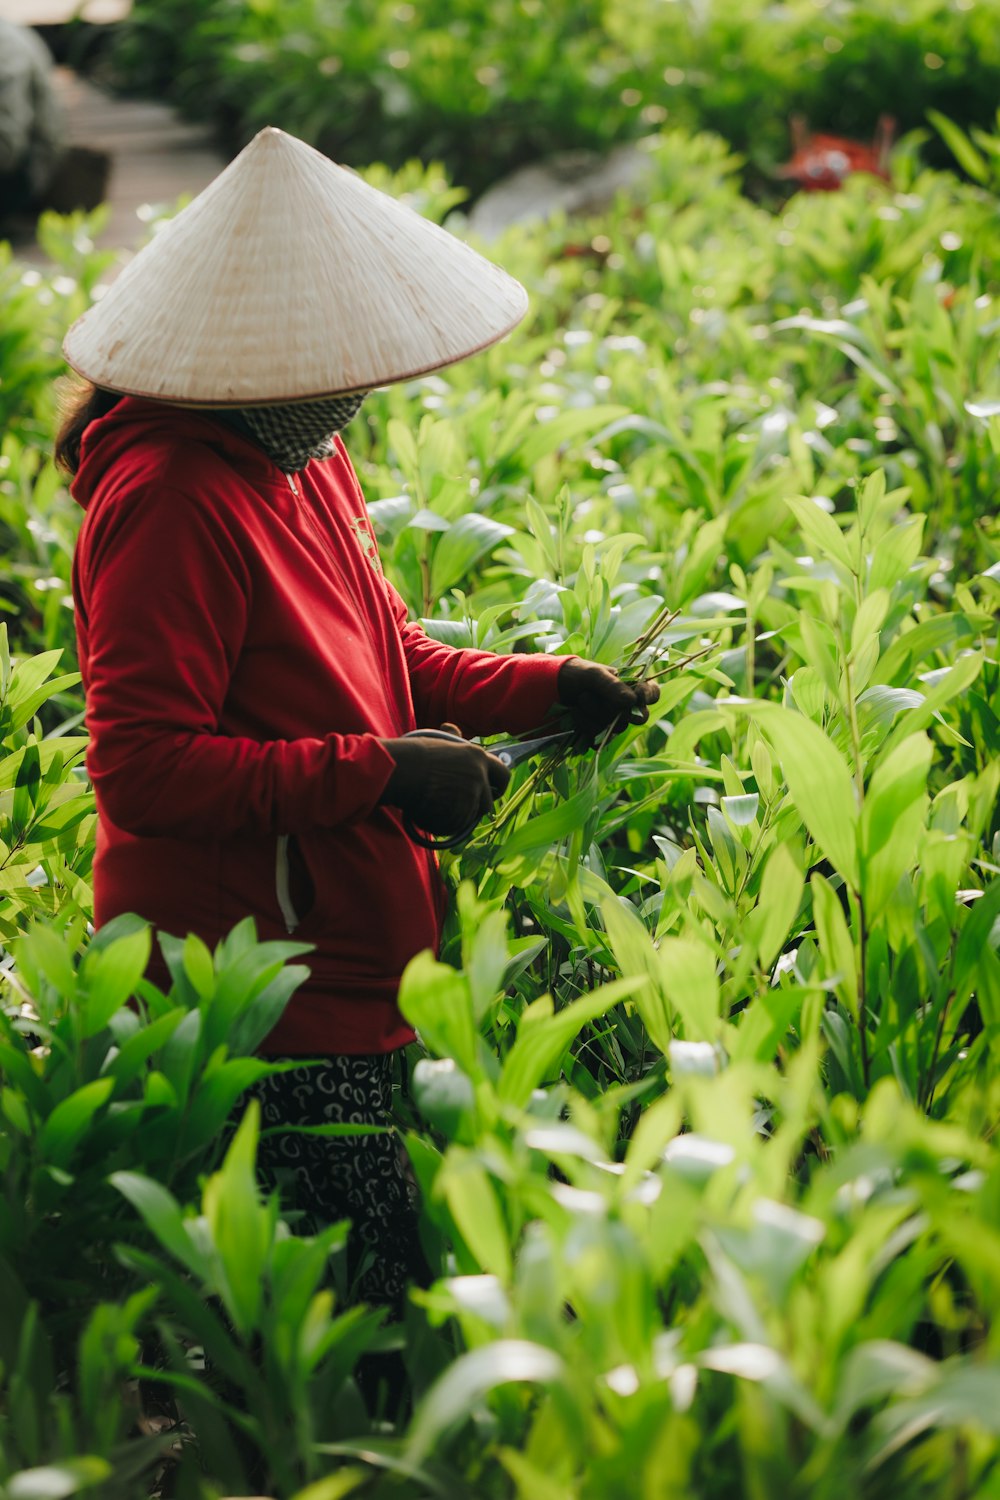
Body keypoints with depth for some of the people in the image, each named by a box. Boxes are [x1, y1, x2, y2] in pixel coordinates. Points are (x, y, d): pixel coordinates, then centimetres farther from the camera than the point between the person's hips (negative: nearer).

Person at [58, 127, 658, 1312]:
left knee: (393, 1274, 11)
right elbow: (141, 769, -23)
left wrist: (544, 688, 7)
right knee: (367, 1292, -4)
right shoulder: (172, 504, -20)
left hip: (350, 968, 9)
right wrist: (381, 773, -22)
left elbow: (387, 663, 22)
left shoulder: (307, 463, 10)